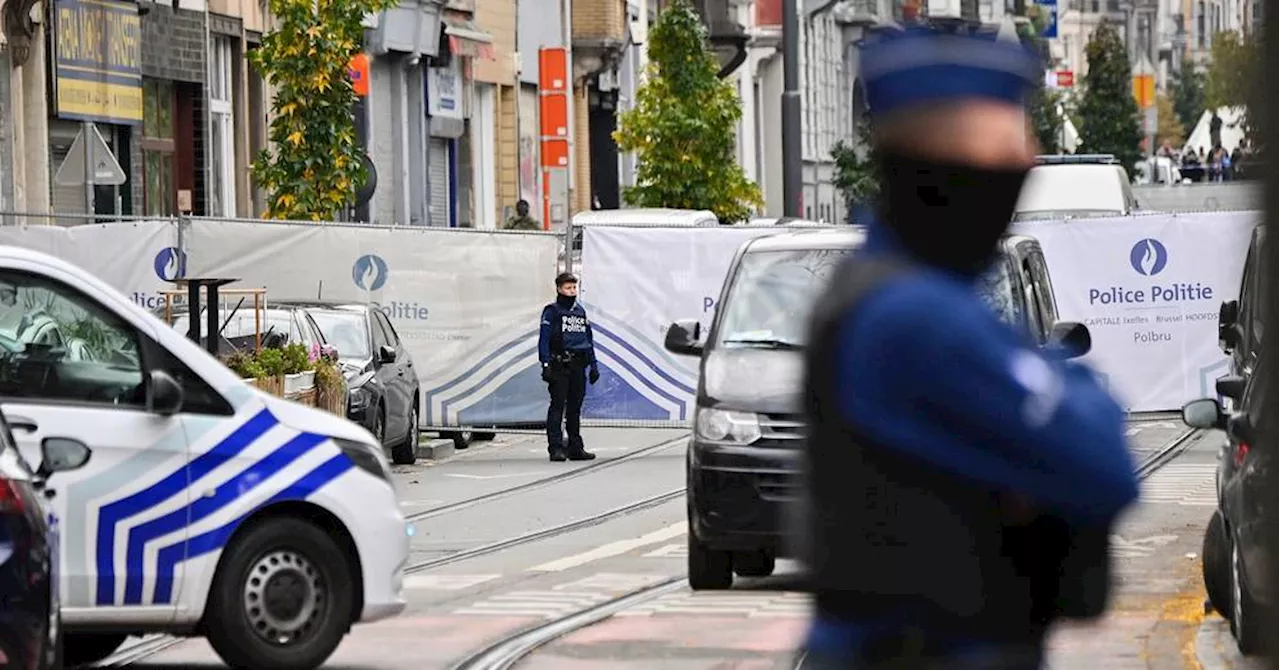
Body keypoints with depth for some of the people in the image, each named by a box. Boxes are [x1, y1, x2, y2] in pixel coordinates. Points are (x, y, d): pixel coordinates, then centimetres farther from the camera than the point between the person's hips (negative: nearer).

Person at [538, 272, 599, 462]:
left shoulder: (580, 311, 16)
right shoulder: (552, 311, -1)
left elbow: (589, 339, 20)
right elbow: (544, 338, -7)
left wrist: (593, 365, 16)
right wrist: (546, 364, -16)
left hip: (578, 366, 6)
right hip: (559, 366, -6)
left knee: (575, 407, 10)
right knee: (557, 406, -7)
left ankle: (575, 447, 14)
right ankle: (556, 447, -7)